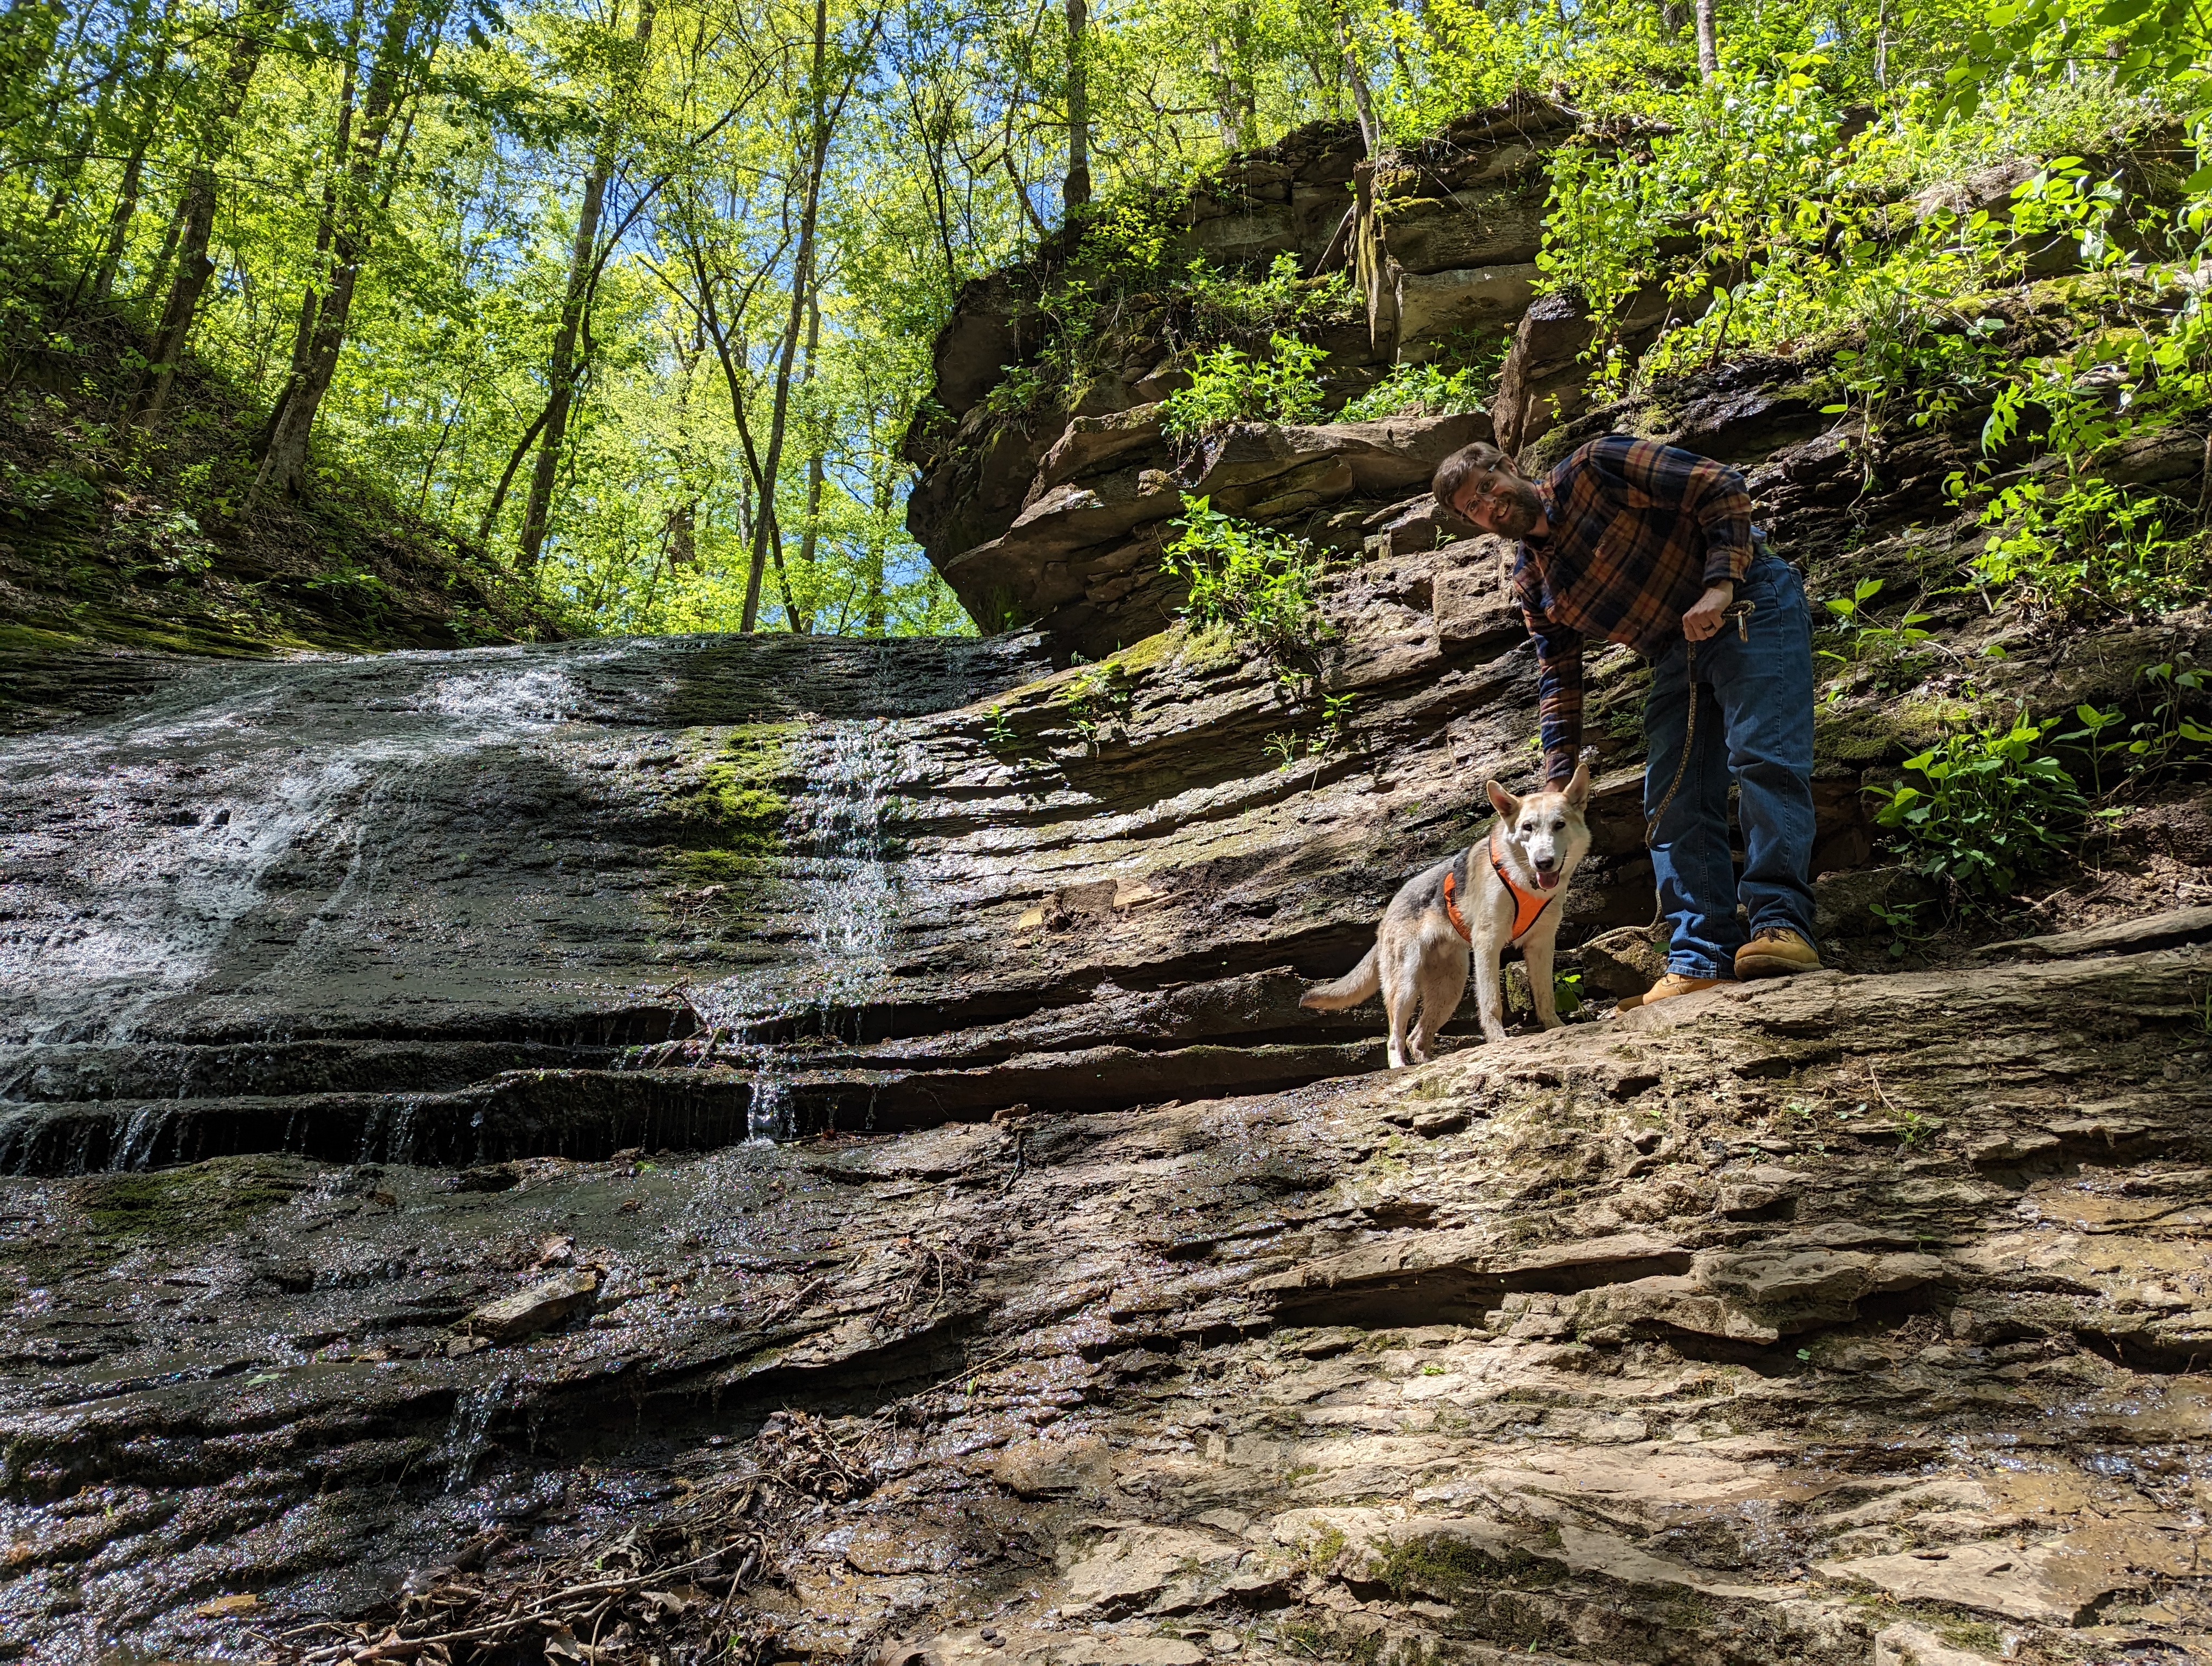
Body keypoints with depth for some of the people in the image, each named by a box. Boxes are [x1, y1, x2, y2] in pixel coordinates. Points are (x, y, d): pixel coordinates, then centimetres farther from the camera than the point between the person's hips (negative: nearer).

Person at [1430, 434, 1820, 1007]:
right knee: (1674, 804, -4)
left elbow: (1723, 489, -12)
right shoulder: (1531, 584, 9)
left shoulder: (1596, 467, -8)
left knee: (1762, 758, -22)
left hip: (1749, 607, -6)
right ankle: (1701, 961, -7)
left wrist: (1720, 584, -24)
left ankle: (1781, 923, -28)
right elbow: (1559, 679, 12)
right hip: (1677, 655, 7)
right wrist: (1559, 777, 5)